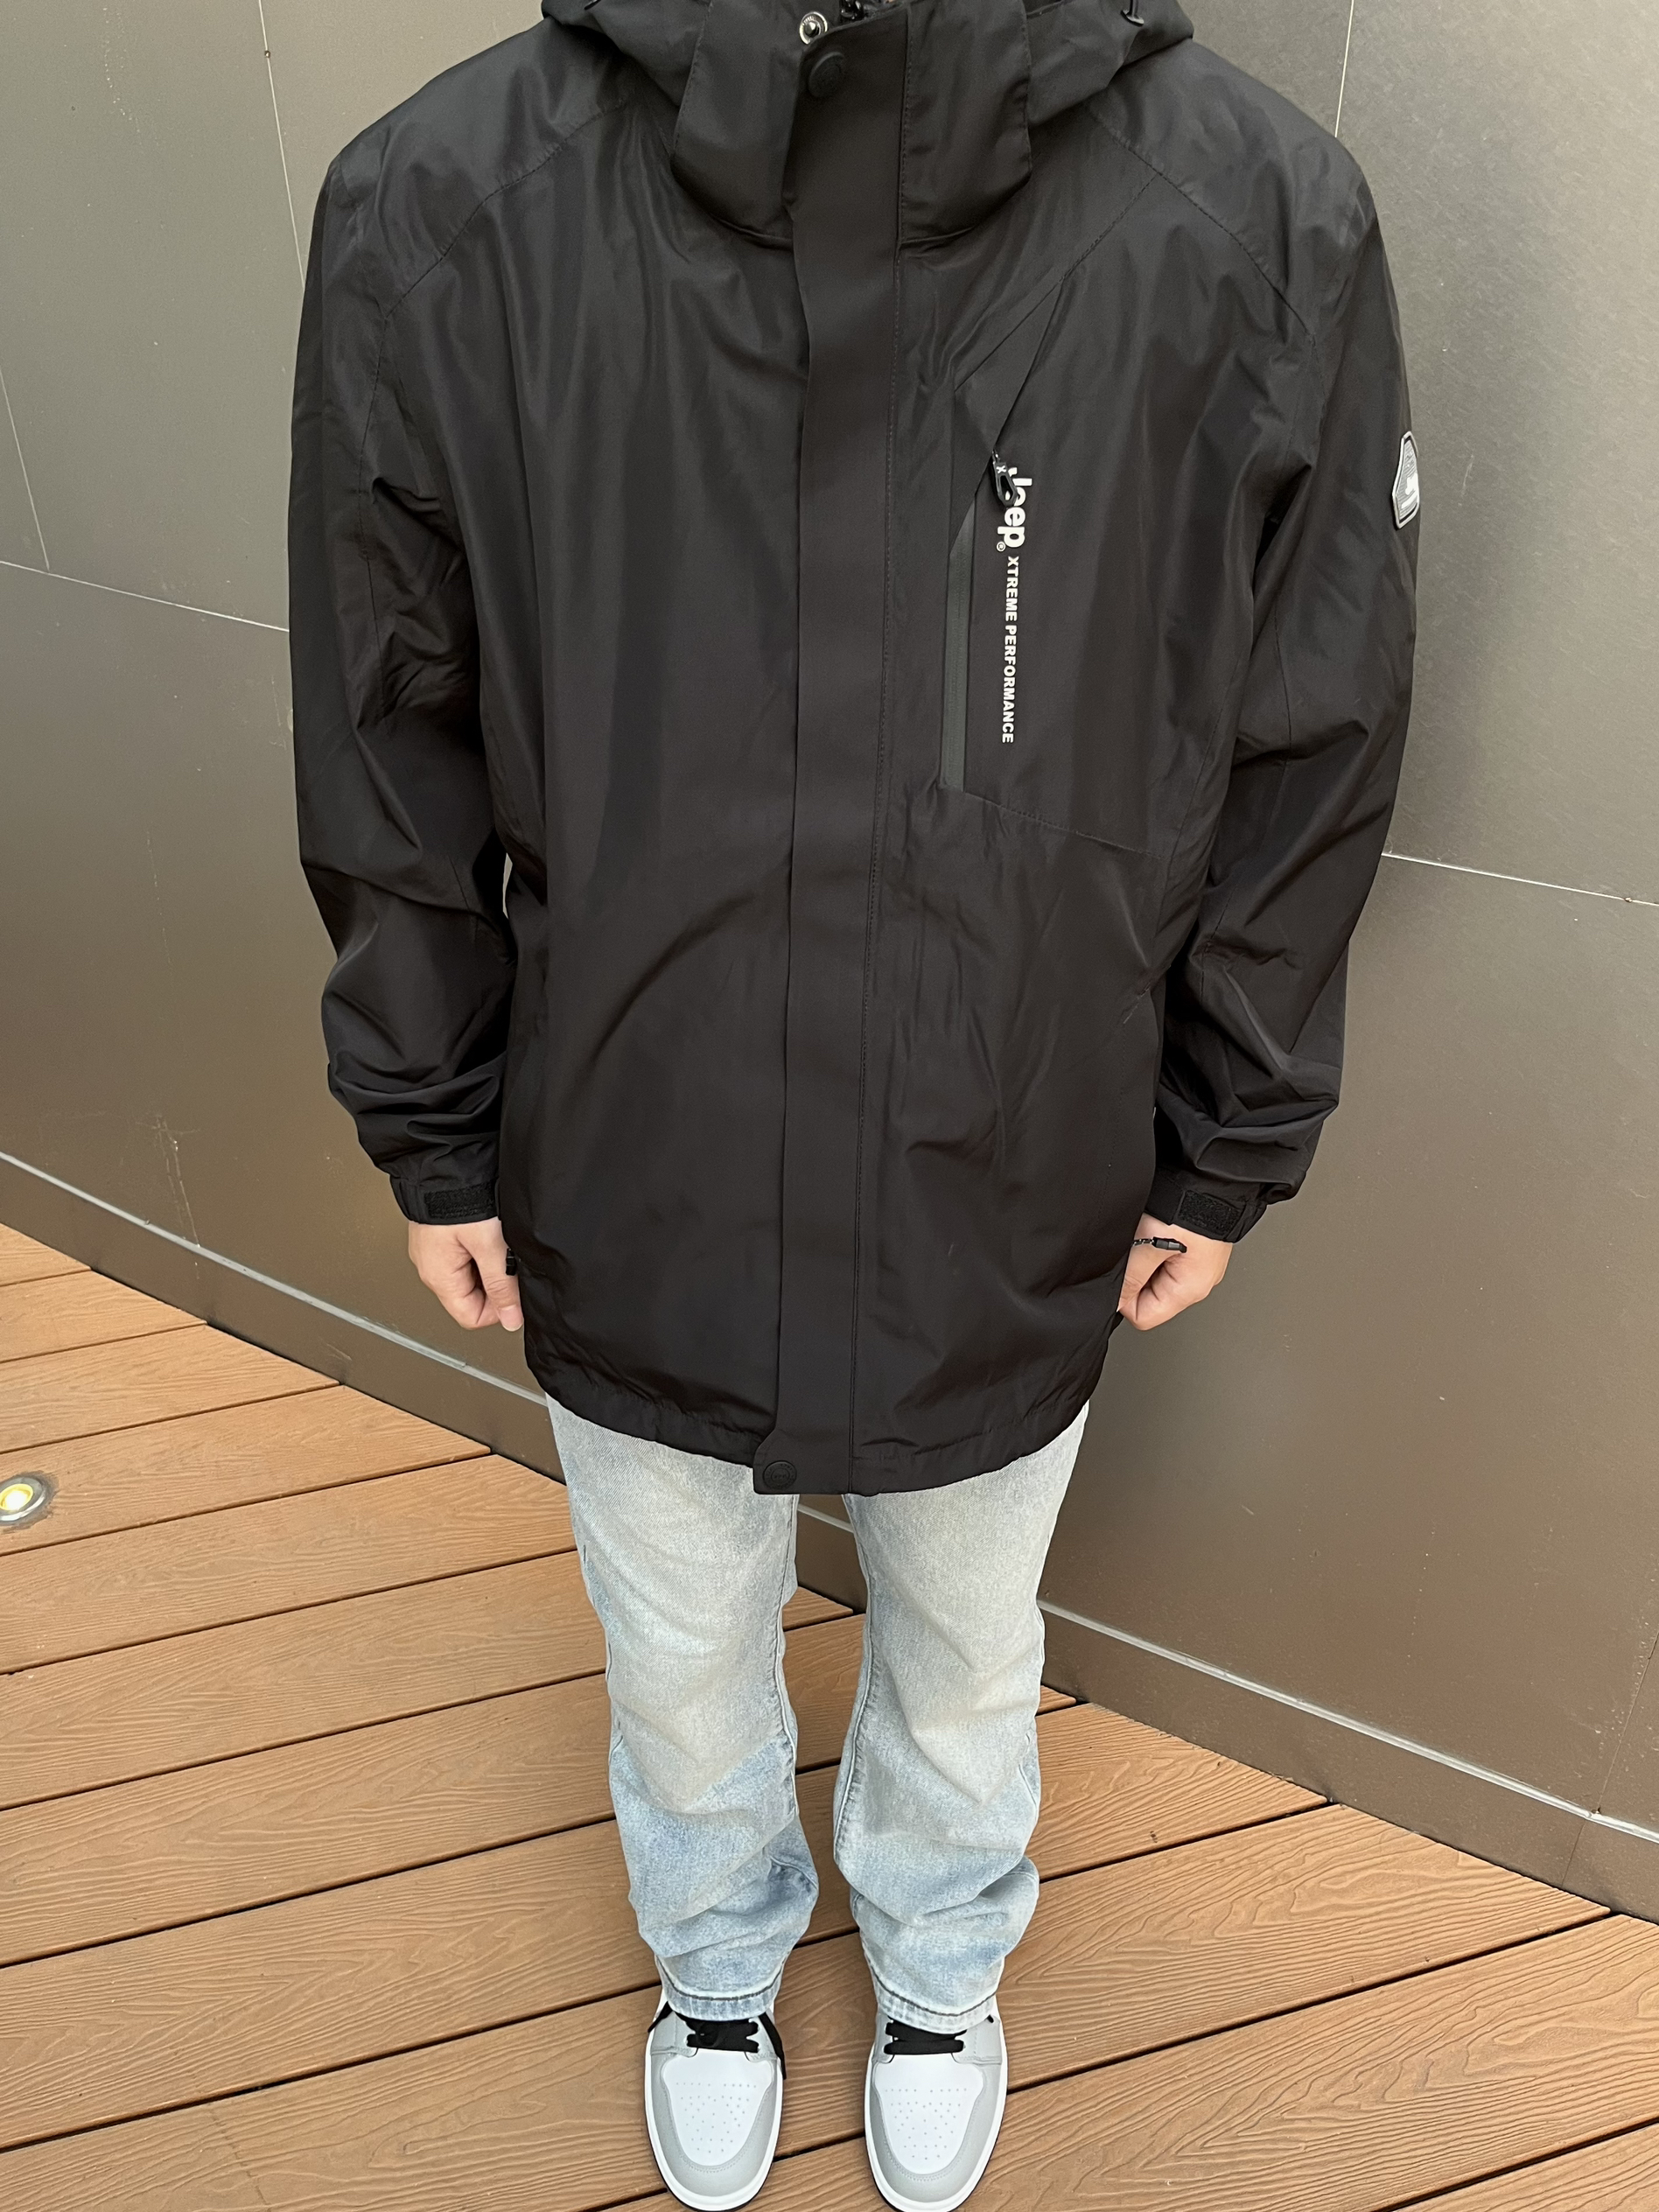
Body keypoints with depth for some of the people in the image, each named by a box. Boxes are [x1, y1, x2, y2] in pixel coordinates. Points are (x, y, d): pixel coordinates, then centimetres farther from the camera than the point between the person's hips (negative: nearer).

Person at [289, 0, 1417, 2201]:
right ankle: (719, 1959, 61)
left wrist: (1229, 1153, 3)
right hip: (624, 1216, 1)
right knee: (682, 1661, 26)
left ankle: (940, 1966, 62)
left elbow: (1310, 759, -5)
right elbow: (390, 745, -5)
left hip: (1020, 1227, 1)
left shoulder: (1262, 222, -15)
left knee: (965, 1658, 27)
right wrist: (433, 1135, 3)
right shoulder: (438, 211, -15)